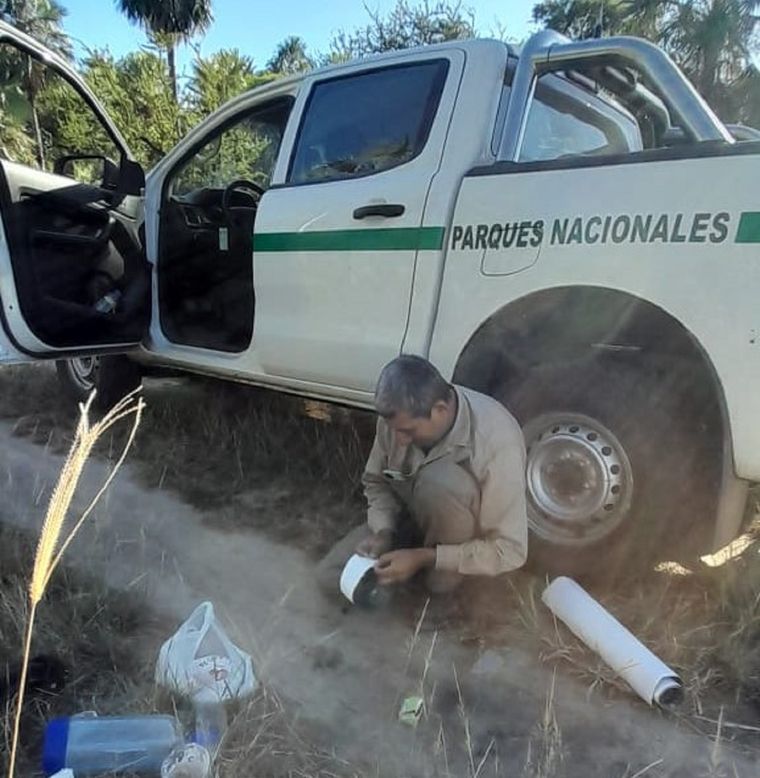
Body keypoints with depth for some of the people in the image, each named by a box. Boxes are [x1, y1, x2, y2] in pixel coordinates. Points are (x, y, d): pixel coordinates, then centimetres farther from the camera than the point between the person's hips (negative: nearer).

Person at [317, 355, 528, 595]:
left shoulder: (496, 442, -36)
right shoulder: (398, 416, -19)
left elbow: (510, 550, -31)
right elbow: (376, 481, -1)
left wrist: (422, 557, -32)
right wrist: (383, 533, -19)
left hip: (473, 533, -5)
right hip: (418, 516, 5)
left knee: (439, 480, -37)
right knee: (331, 573, -7)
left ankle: (448, 569, -11)